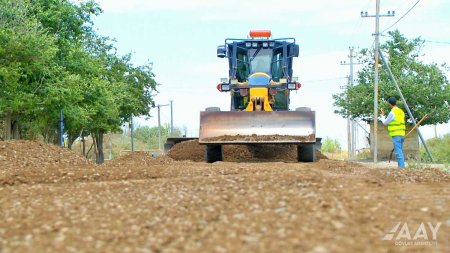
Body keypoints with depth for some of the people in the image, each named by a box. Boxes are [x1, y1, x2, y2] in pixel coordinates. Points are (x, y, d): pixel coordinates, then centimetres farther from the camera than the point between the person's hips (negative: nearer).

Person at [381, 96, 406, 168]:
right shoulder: (401, 112, 12)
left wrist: (382, 115, 15)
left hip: (396, 135, -8)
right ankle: (401, 166, 16)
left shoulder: (392, 113, -12)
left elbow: (385, 122, 0)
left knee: (398, 152, -8)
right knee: (400, 151, 14)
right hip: (402, 134, 8)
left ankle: (401, 166, -12)